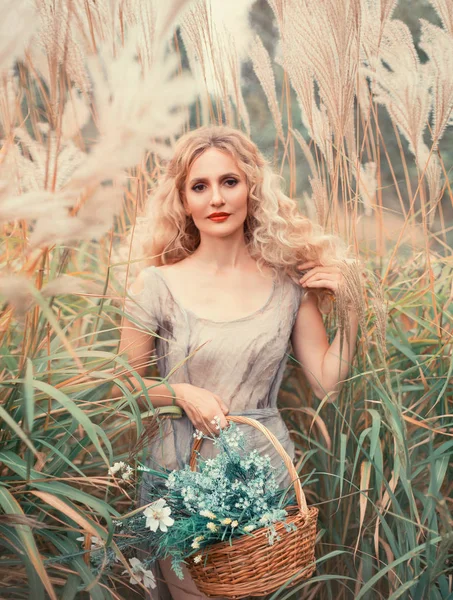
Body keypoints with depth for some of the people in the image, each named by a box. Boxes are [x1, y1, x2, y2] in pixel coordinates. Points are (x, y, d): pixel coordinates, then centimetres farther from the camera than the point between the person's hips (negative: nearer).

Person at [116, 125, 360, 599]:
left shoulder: (288, 282, -1)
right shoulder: (157, 285, -7)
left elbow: (327, 382, 2)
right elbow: (126, 382, 1)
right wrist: (183, 392, -15)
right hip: (181, 472, -2)